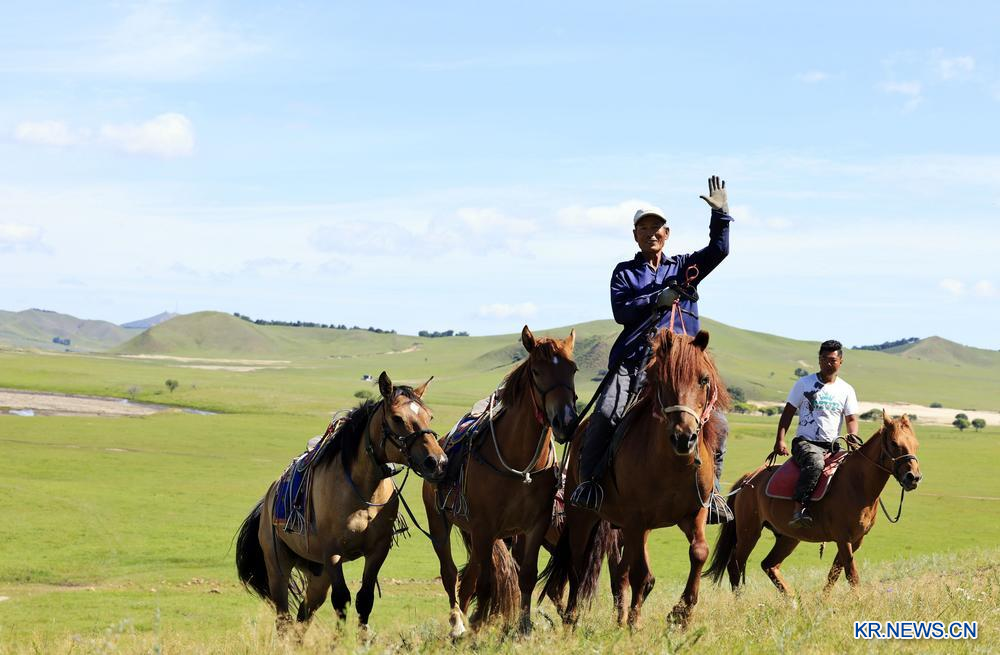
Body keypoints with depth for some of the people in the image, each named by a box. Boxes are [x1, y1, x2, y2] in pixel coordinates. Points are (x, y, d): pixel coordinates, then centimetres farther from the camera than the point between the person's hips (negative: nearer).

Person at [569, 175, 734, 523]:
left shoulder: (684, 268, 17)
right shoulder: (625, 272, 12)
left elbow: (719, 250, 3)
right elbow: (620, 311, -2)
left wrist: (720, 214, -10)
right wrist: (656, 300, -12)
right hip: (633, 361, -2)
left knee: (717, 423, -11)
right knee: (605, 415, -21)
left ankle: (710, 486, 1)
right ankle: (589, 480, -5)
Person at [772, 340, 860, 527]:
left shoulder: (846, 390, 11)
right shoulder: (804, 383, 5)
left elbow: (852, 419, 7)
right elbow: (788, 412, 6)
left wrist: (853, 437, -15)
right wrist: (780, 439, -6)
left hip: (832, 445, 4)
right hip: (805, 442, -4)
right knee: (815, 463, -36)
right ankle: (799, 509, -43)